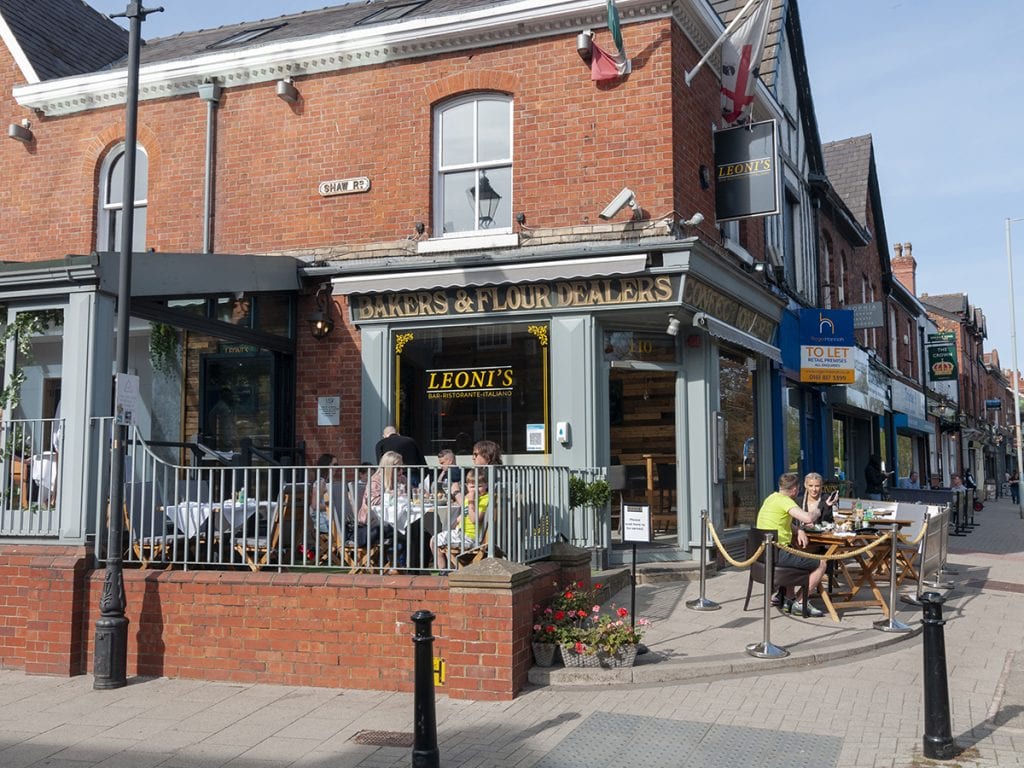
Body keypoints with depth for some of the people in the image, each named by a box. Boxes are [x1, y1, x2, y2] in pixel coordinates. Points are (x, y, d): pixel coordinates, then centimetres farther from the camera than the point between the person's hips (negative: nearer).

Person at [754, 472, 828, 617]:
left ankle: (789, 599, 35)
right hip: (776, 553, -10)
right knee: (820, 565, -1)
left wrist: (799, 530, 8)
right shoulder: (784, 501, -14)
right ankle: (801, 604, 2)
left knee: (796, 558, 39)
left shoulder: (772, 498, 15)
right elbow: (808, 518, -26)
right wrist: (814, 514, -2)